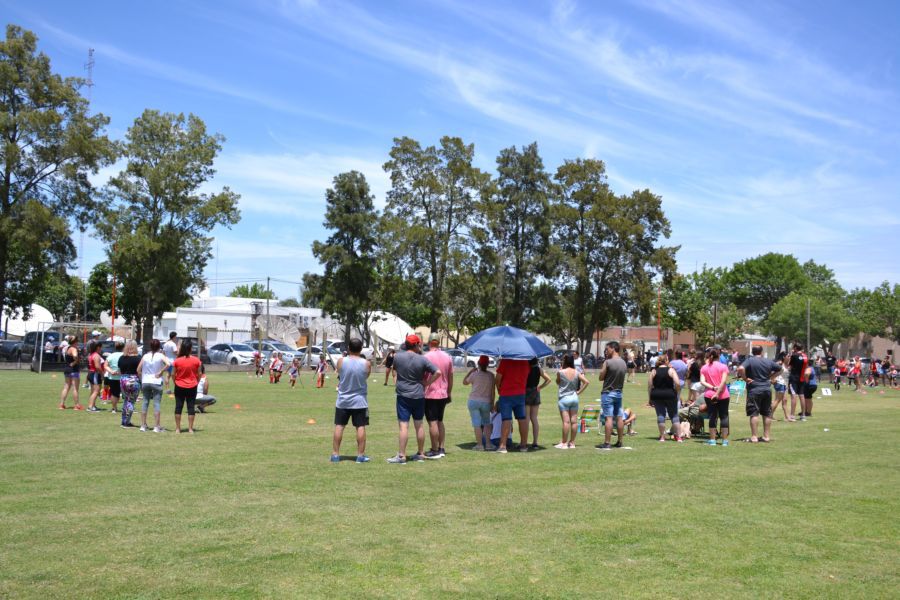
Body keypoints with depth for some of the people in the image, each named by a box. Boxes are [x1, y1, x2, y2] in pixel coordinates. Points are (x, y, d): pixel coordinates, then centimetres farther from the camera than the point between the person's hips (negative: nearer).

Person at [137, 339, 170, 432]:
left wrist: (142, 379, 14)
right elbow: (168, 364, -22)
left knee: (145, 402, 12)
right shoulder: (161, 356, -5)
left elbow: (138, 370, 5)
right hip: (156, 382, -3)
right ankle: (157, 427, -2)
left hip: (145, 382, 3)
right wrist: (161, 372, -11)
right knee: (157, 403, -1)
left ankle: (143, 425, 14)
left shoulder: (145, 356, 5)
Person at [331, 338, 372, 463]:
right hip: (360, 401, -1)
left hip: (343, 400, 1)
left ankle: (335, 454, 12)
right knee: (361, 427, 6)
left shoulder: (341, 361, -10)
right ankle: (360, 455, 8)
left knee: (339, 426, 9)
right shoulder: (366, 364, -11)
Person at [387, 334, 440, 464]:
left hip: (403, 396, -2)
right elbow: (437, 372, -10)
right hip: (419, 396, 2)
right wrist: (427, 383, -1)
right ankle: (421, 454, 21)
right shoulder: (422, 359, -6)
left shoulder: (397, 357, -5)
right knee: (419, 425, 12)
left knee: (403, 426, -4)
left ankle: (401, 456, -5)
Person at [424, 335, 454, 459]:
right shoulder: (447, 357, 8)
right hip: (443, 394, 7)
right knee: (440, 421, 16)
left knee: (432, 423, -3)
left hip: (430, 394, -6)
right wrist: (449, 394, 20)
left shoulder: (427, 357, -12)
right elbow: (450, 378, 12)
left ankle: (435, 451, 0)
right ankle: (441, 449, 16)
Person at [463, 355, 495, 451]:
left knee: (477, 423, 1)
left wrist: (470, 371, 12)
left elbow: (464, 382, 7)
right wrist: (492, 404, 8)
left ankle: (480, 444, 0)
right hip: (486, 402, 2)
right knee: (487, 423, 17)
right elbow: (492, 391, 2)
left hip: (474, 401, -2)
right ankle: (488, 444, 10)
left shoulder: (474, 374, -7)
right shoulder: (491, 375, -1)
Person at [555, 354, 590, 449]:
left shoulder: (560, 372, -10)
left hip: (564, 398, -4)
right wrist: (579, 392, 4)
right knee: (574, 421, 7)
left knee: (566, 421, -6)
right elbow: (586, 382, -2)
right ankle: (572, 442, 13)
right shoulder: (576, 372, 1)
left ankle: (564, 443, -3)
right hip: (574, 397, 4)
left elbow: (558, 382, 7)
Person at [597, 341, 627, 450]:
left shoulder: (608, 362, -15)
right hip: (619, 392, 7)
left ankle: (606, 443, -8)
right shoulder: (624, 363, 7)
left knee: (608, 418, -8)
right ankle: (619, 442, 16)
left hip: (608, 393, -7)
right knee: (619, 417, 10)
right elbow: (623, 378, 13)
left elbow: (601, 377, -7)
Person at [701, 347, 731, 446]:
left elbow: (702, 382, -8)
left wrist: (713, 388, -13)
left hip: (709, 395, 2)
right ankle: (724, 440, 6)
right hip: (723, 396, -2)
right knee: (724, 416, 6)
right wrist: (718, 393, -17)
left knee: (712, 417, 6)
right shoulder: (723, 366, -4)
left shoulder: (704, 368, 4)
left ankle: (712, 440, 5)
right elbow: (724, 381, -15)